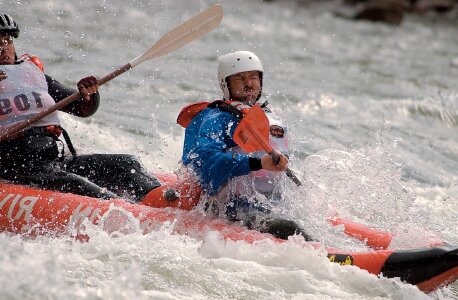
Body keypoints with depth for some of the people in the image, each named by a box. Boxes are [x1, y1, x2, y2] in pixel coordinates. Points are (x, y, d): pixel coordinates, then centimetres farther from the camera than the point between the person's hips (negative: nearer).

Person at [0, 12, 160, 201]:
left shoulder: (35, 73, 26)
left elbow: (84, 110, 21)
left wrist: (89, 95, -2)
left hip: (58, 158, 6)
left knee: (125, 164, -13)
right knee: (71, 183, -34)